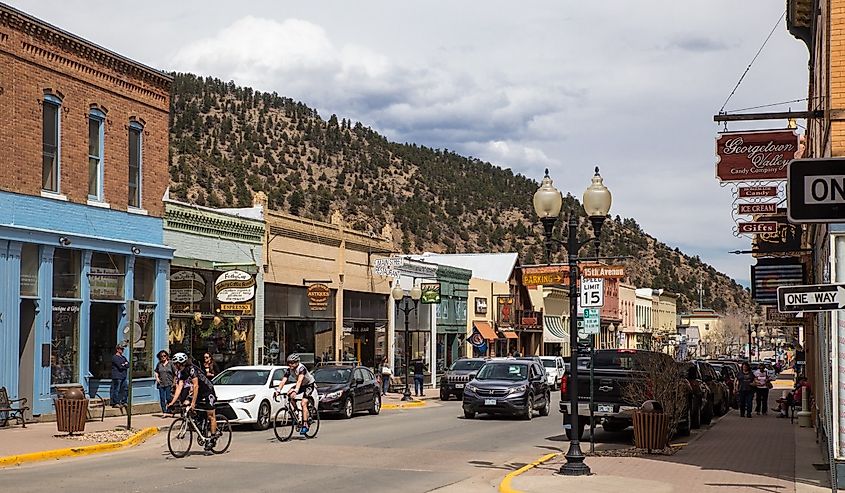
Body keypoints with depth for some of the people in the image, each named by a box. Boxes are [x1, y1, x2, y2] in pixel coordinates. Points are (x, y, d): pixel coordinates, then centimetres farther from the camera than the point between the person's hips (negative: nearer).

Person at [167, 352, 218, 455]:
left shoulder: (192, 369, -27)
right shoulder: (180, 372, -4)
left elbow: (196, 386, -30)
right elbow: (179, 388, -9)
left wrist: (193, 402, -33)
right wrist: (172, 402, -19)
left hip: (207, 391, -8)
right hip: (197, 392, 8)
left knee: (210, 415, -7)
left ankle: (213, 437, -1)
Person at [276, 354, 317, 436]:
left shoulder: (301, 368, -30)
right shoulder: (288, 370, -12)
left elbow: (299, 380, -43)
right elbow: (283, 381, -19)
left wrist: (295, 391, -56)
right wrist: (278, 391, -34)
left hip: (309, 385, -7)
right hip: (301, 386, 7)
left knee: (303, 403, -22)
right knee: (290, 395, -19)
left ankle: (305, 425, -23)